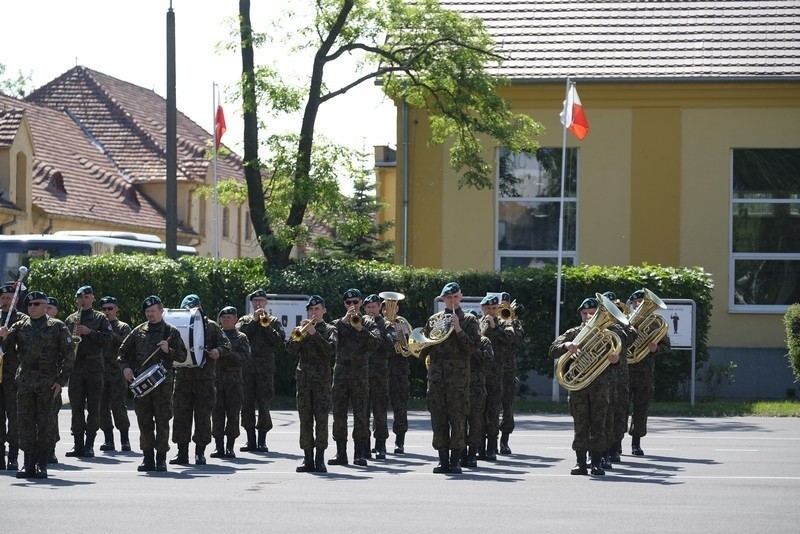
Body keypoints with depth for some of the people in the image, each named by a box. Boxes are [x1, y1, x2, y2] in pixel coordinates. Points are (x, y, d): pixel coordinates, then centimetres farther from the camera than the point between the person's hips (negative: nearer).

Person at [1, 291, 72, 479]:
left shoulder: (57, 327, 3)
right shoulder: (20, 326, 11)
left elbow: (67, 355, 1)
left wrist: (61, 381, -6)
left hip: (47, 382, -3)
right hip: (24, 382, 3)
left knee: (45, 424, -1)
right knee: (25, 422, 0)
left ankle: (42, 464, 4)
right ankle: (28, 464, 4)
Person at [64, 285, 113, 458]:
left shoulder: (100, 318, 6)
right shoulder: (70, 319, 14)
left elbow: (109, 339, -4)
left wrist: (90, 332, -13)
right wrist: (70, 341, -4)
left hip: (94, 367, -3)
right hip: (75, 366, 3)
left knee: (93, 408, -3)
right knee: (76, 407, 2)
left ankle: (89, 444, 0)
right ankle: (78, 443, 4)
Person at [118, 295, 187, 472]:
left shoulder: (171, 332, 6)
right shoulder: (138, 331, 14)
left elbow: (183, 356, 4)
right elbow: (123, 351, 20)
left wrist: (169, 350, -13)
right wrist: (125, 367, 3)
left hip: (162, 383, -3)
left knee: (162, 422, -3)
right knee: (144, 422, 4)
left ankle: (161, 459, 3)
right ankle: (148, 458, 9)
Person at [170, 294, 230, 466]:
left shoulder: (210, 326, 6)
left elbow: (226, 345, 3)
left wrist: (218, 351, -18)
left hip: (205, 378, -2)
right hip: (183, 378, 2)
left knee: (203, 416, -1)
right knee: (181, 415, 0)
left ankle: (200, 453, 5)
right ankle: (182, 453, 5)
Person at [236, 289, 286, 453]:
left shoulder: (273, 321, 11)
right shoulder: (245, 320, 14)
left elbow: (280, 341, -3)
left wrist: (266, 325, -9)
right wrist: (254, 321, -8)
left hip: (265, 367, -2)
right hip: (246, 366, 2)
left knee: (264, 404, -5)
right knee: (247, 404, 1)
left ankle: (262, 440, -2)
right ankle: (251, 440, 6)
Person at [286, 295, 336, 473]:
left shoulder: (329, 330, 7)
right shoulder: (302, 329, 14)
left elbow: (331, 350, -11)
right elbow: (291, 349, 2)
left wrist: (314, 333, -14)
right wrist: (300, 334, -11)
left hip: (322, 378, -3)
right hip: (303, 377, 3)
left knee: (321, 419, -6)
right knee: (305, 420, 1)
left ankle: (320, 459, -5)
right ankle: (308, 459, 4)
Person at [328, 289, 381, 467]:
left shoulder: (368, 322, 8)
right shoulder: (339, 323, 12)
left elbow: (376, 342, -7)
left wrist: (361, 329, -17)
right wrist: (344, 321, -16)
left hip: (360, 373, -2)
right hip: (340, 371, 2)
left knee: (360, 413, -5)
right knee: (339, 413, 1)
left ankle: (360, 453, -3)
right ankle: (340, 453, 6)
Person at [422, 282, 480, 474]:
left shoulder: (469, 320, 5)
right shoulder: (434, 320, 15)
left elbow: (472, 346, -5)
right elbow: (424, 348, 19)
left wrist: (458, 329, -15)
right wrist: (420, 349, -2)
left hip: (458, 374, -3)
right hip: (436, 373, 3)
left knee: (457, 418, -4)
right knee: (438, 418, 2)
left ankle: (455, 460, 0)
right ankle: (443, 459, 6)